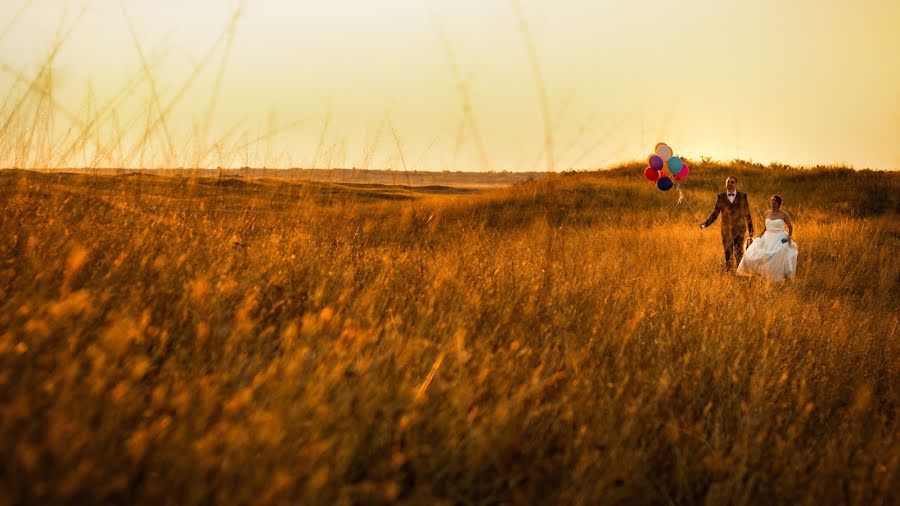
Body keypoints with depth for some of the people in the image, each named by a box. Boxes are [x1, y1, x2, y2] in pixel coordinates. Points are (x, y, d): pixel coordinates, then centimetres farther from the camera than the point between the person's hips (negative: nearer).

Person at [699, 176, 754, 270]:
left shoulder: (742, 196, 3)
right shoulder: (721, 197, 5)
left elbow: (747, 215, 7)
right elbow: (715, 214, 4)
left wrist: (750, 229, 7)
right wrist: (705, 224, -9)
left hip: (739, 230, -1)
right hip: (726, 230, 1)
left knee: (738, 253, -5)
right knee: (727, 254, 2)